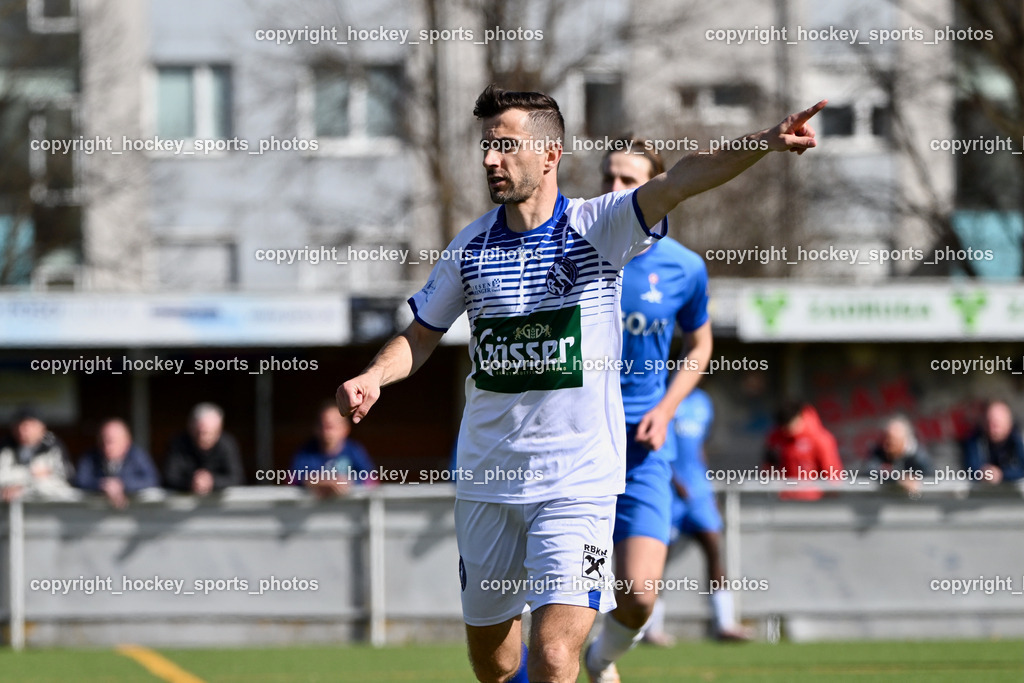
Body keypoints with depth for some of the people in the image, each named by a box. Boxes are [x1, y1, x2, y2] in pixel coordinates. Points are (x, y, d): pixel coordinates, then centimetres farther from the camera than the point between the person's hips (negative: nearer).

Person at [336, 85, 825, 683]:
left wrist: (766, 142, -39)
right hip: (487, 478, 4)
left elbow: (680, 181, -24)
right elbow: (421, 336, 14)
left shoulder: (600, 227, -7)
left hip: (578, 482, -4)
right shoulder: (472, 246, 4)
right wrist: (371, 379, -6)